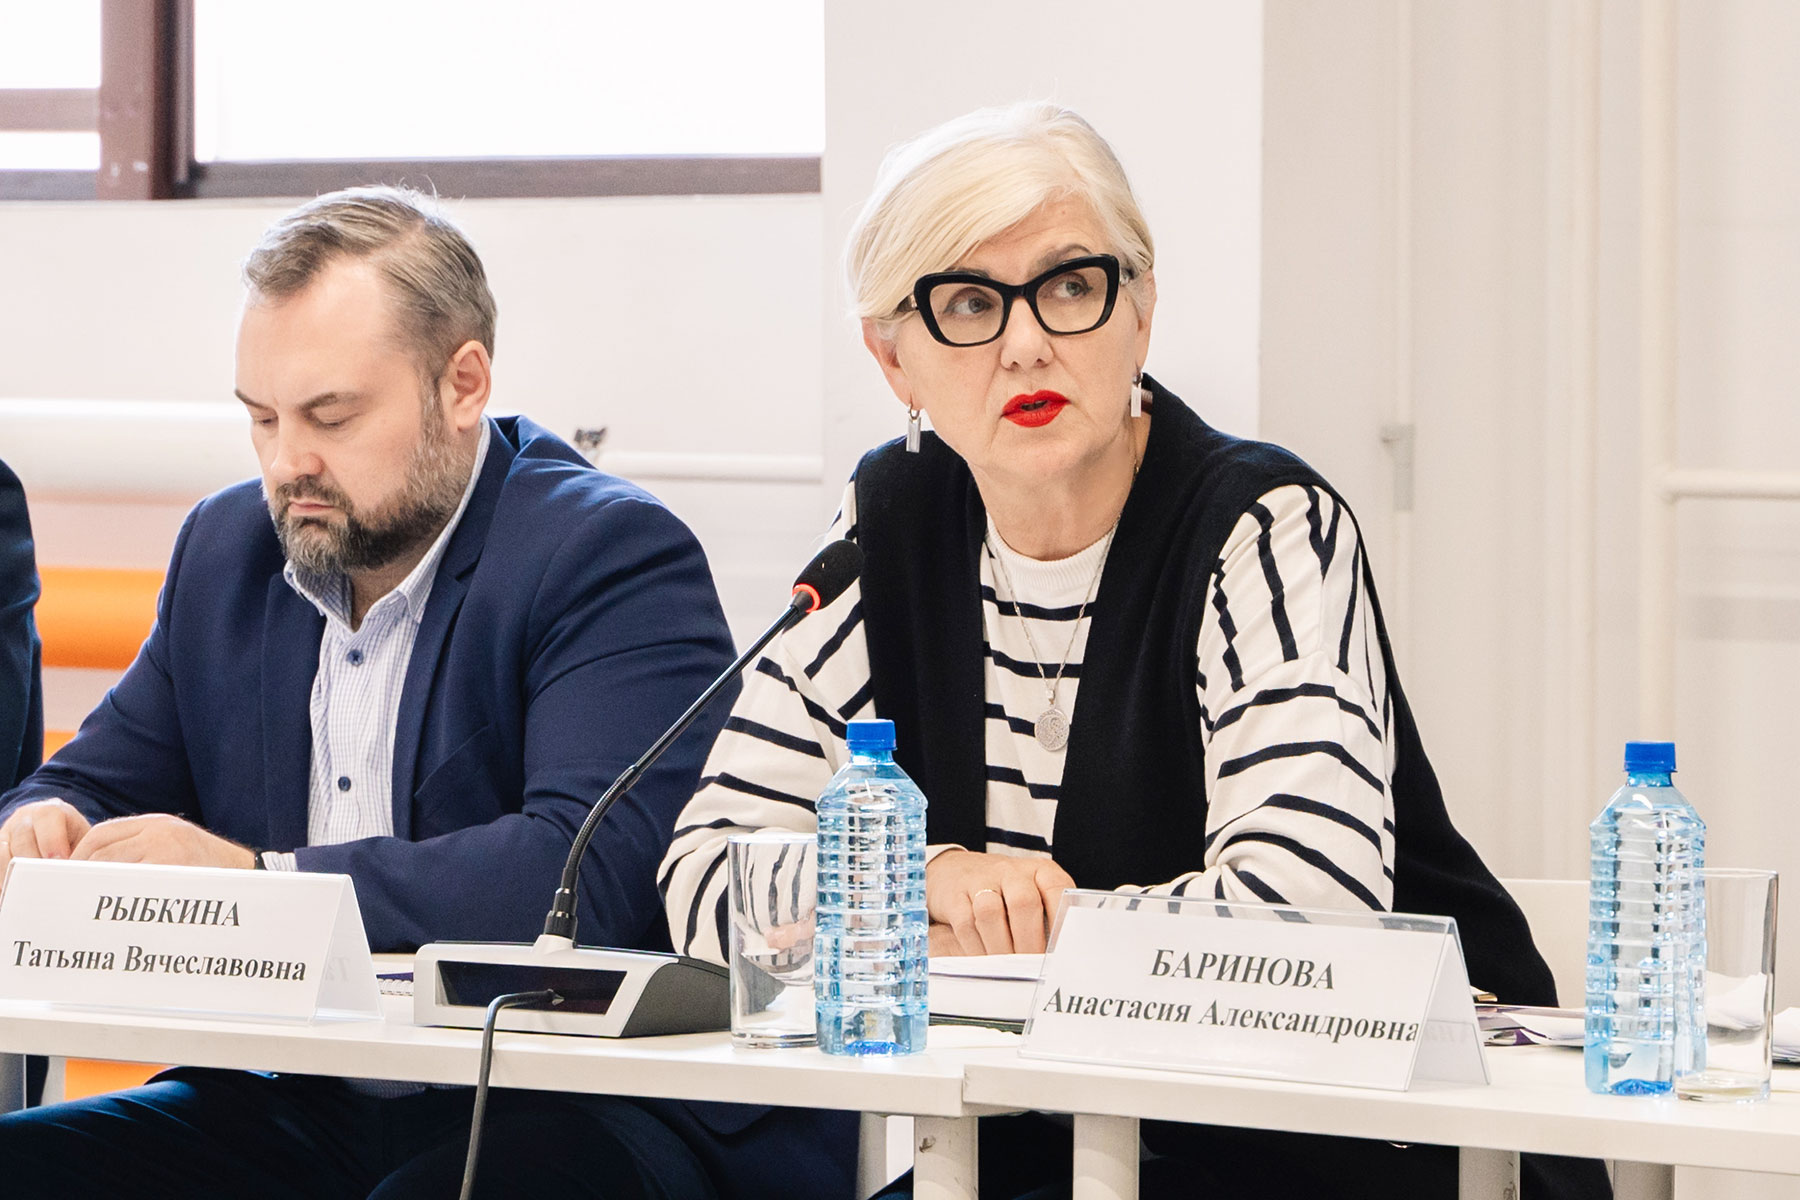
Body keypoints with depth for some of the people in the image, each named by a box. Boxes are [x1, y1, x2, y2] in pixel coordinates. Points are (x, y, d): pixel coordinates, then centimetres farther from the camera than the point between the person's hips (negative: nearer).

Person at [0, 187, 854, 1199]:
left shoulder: (617, 558, -8)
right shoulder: (226, 547, 15)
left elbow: (597, 868, -23)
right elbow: (103, 781, 25)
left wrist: (255, 877, -25)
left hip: (572, 1116, -6)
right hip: (307, 1108, 6)